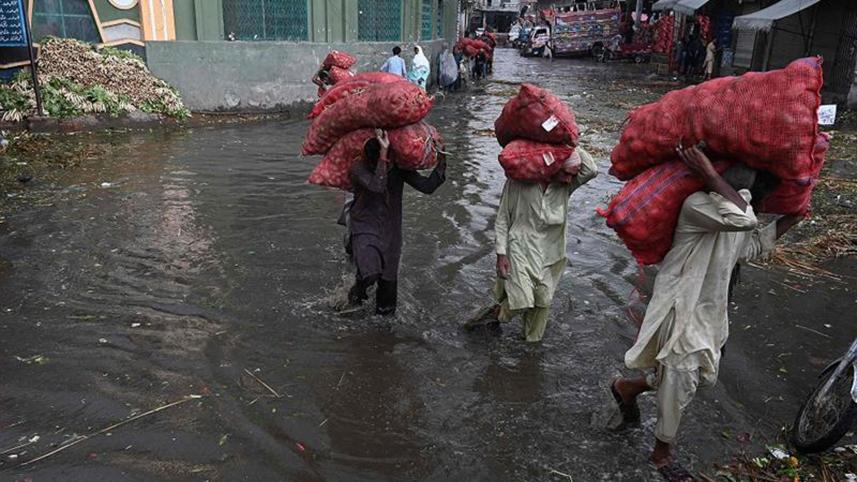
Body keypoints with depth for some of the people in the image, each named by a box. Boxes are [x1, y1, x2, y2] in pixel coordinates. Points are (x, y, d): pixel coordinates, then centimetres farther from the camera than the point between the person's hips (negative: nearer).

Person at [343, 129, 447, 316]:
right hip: (365, 229, -4)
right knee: (369, 273, -26)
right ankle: (355, 297, 8)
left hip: (390, 232, 4)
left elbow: (427, 186, -6)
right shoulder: (358, 169, -16)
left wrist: (441, 165, -19)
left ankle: (384, 314, 35)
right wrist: (383, 154, -36)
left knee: (388, 280, 11)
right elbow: (377, 186, -34)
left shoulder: (398, 168, -4)